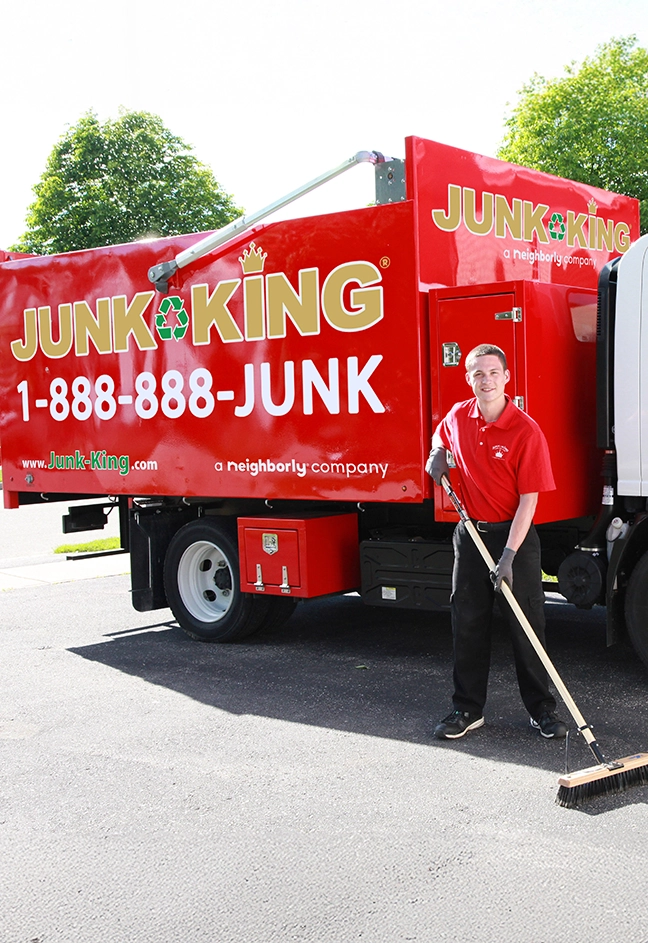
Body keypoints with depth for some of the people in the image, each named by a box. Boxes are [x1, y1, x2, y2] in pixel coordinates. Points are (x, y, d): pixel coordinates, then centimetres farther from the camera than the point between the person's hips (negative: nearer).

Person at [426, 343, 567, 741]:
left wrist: (509, 555, -22)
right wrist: (438, 456, 3)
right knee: (468, 623, 8)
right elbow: (442, 437, 28)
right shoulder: (458, 417, 1)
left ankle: (542, 708, 16)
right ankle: (468, 708, 19)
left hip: (516, 534, -4)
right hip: (471, 533, 5)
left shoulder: (526, 430, -16)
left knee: (527, 625, 2)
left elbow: (528, 499, -17)